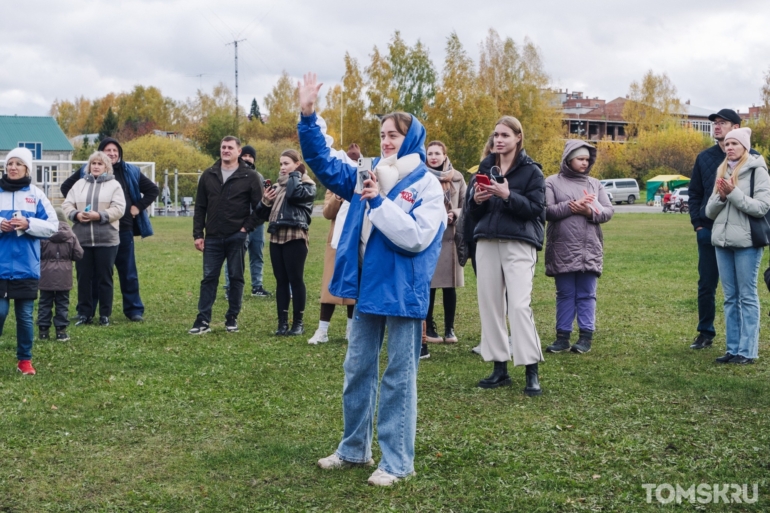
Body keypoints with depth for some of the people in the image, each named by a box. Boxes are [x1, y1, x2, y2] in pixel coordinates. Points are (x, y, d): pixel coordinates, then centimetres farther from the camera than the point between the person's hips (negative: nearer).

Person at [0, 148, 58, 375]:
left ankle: (25, 359, 19)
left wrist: (28, 224, -14)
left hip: (26, 267, 0)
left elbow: (51, 226, 0)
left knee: (25, 315, 7)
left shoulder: (36, 195, 2)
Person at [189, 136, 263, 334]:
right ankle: (203, 320, 5)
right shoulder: (208, 175, 8)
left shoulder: (249, 176, -2)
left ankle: (232, 318, 14)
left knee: (236, 278, 5)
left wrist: (247, 227, -9)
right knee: (209, 278, 3)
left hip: (236, 237, -3)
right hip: (213, 237, 3)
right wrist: (198, 234, 3)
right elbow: (200, 207, 9)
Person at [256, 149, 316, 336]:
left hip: (295, 238, -6)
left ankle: (298, 322, 4)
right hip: (276, 238, 6)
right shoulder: (277, 186, 19)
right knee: (281, 281, 7)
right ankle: (282, 322, 10)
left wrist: (295, 175, -6)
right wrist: (265, 201, -2)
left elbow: (294, 194, -22)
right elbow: (263, 214, 19)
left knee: (296, 280, -3)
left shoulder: (307, 184, 2)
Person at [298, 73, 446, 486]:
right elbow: (323, 161, 9)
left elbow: (415, 236, -19)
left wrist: (379, 202, -20)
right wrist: (308, 116, -3)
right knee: (357, 370, 15)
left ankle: (397, 461, 12)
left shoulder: (427, 185, -8)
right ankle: (354, 448, 29)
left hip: (402, 292, -6)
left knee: (398, 377, 3)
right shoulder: (369, 176, 8)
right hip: (367, 287, 6)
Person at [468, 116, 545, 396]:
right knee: (490, 304, 4)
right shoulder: (485, 167, 14)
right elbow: (473, 212, 15)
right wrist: (476, 200, -7)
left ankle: (532, 372, -8)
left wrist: (508, 196, -20)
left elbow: (537, 209, -8)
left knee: (519, 305, -13)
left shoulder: (531, 170, 1)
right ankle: (500, 368, 13)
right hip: (487, 243, 5)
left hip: (519, 244, -5)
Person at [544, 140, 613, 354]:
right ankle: (562, 336, 11)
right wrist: (570, 207, -18)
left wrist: (590, 212, -14)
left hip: (590, 250, 2)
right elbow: (546, 210, -8)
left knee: (586, 295, 4)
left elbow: (608, 211, 5)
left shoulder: (595, 184, 12)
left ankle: (586, 336, 8)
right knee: (565, 294, 5)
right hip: (562, 250, -2)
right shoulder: (552, 182, 3)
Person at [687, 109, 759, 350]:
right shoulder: (705, 157, 9)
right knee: (706, 285, 8)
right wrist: (697, 223, 3)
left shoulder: (751, 157, -2)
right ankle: (705, 333, 19)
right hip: (708, 230, 3)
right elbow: (694, 193, 13)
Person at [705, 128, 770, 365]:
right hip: (722, 241, 6)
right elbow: (710, 212, 12)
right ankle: (733, 349, 13)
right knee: (730, 298, 9)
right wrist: (721, 196, -7)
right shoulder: (722, 171, 14)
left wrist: (734, 193, -18)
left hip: (747, 242, -6)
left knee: (747, 296, -2)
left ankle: (747, 351, 0)